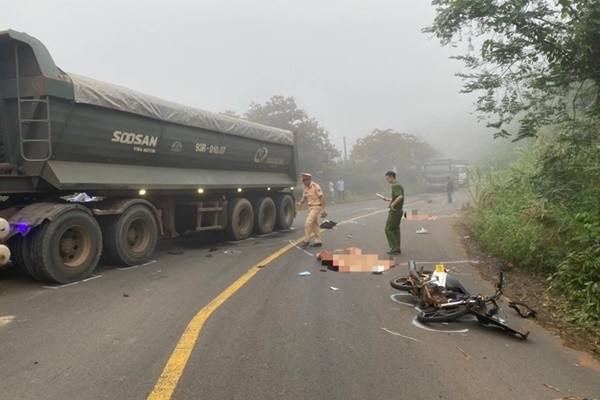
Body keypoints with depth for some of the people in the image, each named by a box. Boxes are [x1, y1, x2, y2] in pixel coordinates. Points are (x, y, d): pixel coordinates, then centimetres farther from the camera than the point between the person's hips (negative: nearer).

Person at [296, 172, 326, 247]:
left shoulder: (316, 186, -15)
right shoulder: (306, 187, 8)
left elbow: (322, 197, -16)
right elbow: (304, 197, 15)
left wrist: (323, 209, -20)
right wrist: (300, 203, -6)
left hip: (316, 207, -8)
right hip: (310, 207, 8)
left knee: (308, 222, -13)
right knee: (314, 224, 11)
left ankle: (306, 240, -5)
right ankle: (318, 241, 18)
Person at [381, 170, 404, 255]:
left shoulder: (395, 186, -16)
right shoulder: (399, 185, 16)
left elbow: (400, 197, -33)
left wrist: (392, 204, -32)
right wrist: (388, 199, 30)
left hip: (394, 211, -10)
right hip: (399, 210, 10)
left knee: (388, 229, -4)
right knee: (396, 229, 13)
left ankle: (394, 247, -5)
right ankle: (397, 249, 16)